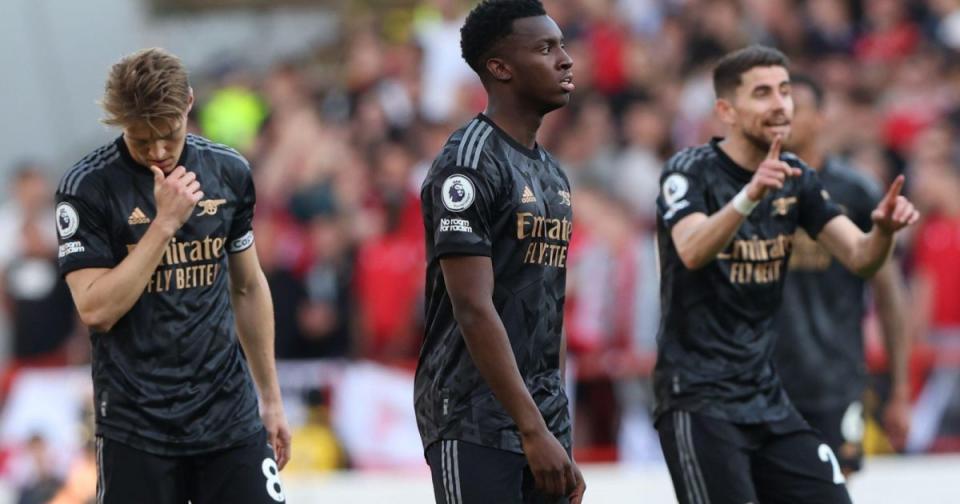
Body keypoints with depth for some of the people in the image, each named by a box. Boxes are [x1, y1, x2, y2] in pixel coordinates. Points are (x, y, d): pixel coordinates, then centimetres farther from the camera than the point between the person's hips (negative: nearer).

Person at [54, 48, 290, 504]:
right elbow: (95, 310, -15)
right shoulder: (86, 187, -8)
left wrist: (271, 398, 17)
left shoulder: (229, 172, 5)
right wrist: (164, 223, -19)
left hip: (230, 415, 3)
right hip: (136, 427, -3)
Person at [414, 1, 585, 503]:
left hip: (543, 419, 9)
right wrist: (533, 430, -21)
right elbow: (474, 310, -19)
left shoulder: (552, 174, 15)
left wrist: (557, 433, 16)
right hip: (474, 424, -8)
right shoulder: (469, 164, -13)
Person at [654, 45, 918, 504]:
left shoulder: (795, 179, 7)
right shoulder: (690, 172, -11)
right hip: (698, 397, -7)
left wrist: (883, 229, -23)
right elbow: (691, 253, -29)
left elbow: (858, 258, 1)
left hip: (766, 396, 7)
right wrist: (750, 196, -46)